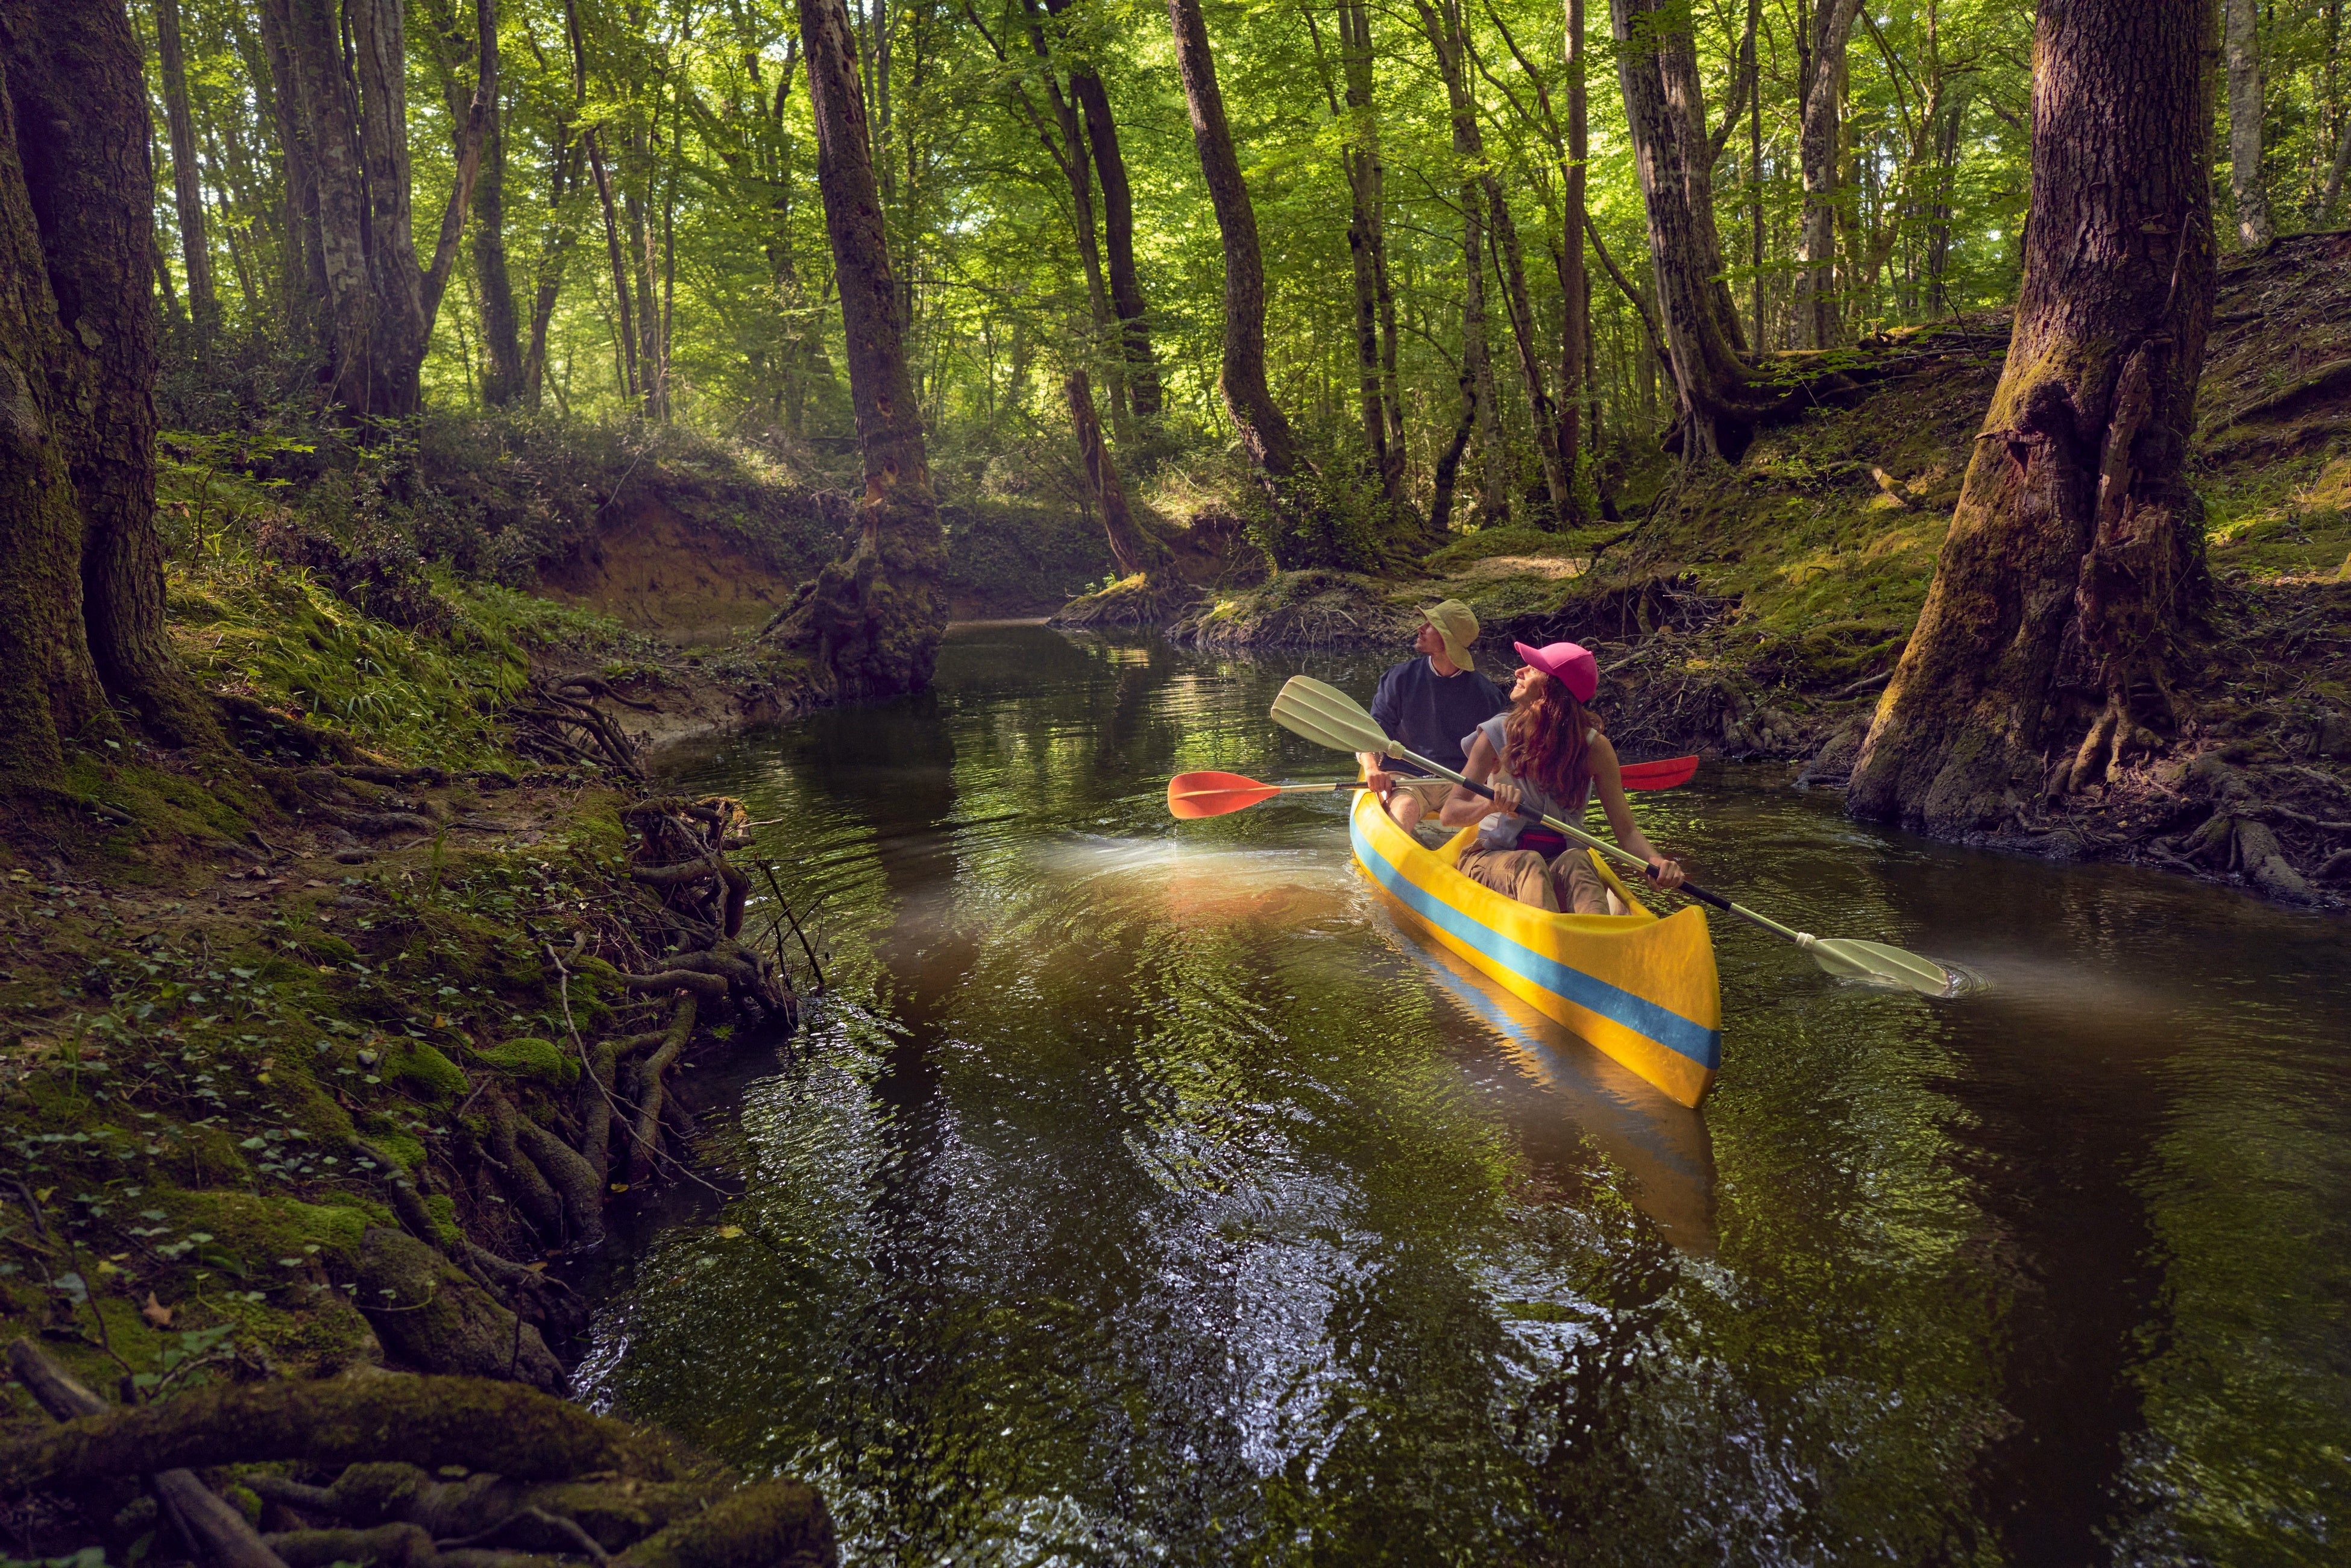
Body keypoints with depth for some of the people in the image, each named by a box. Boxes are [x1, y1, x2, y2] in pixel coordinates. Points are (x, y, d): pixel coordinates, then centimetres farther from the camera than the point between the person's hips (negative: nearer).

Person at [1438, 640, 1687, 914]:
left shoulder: (1593, 747, -3)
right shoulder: (1497, 735, -5)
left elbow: (1625, 829, -7)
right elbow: (1449, 814, -13)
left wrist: (1655, 861, -28)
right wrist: (1491, 804, -34)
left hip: (1562, 863, 1)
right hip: (1493, 860, -1)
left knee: (1577, 861, -33)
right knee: (1528, 864, -34)